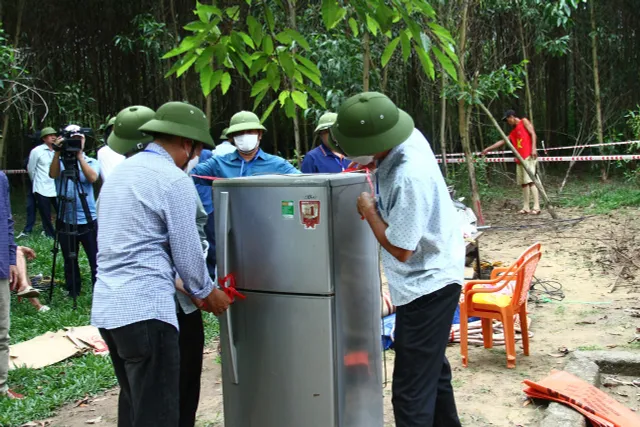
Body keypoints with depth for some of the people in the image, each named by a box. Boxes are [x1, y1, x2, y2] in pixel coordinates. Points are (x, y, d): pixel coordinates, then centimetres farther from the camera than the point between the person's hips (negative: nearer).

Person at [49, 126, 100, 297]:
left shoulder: (91, 162, 2)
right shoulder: (60, 162, 5)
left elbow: (92, 177, -19)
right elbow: (53, 174, -16)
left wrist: (79, 155, -23)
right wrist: (57, 153, -27)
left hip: (87, 220, -2)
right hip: (65, 221, 2)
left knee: (95, 260, -1)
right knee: (69, 261, 12)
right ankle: (73, 293, 25)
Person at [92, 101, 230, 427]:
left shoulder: (120, 172, 16)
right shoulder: (175, 180, -10)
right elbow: (187, 250, -7)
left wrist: (174, 282, 22)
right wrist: (207, 292, 11)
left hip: (107, 307, 9)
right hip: (145, 308, -9)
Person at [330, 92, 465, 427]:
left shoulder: (409, 178, -33)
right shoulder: (408, 137, -6)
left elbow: (400, 249, -25)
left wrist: (369, 211, -13)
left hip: (427, 285, -10)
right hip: (430, 278, 10)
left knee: (411, 393, -5)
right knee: (432, 368, 26)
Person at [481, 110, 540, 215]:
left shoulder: (524, 121, 5)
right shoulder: (513, 132, 25)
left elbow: (533, 134, -5)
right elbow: (502, 141, 30)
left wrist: (534, 148, -18)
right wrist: (488, 149, 31)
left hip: (529, 156, -8)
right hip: (520, 159, 8)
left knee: (530, 181, -16)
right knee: (523, 183, 4)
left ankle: (536, 207, -21)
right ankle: (526, 207, 4)